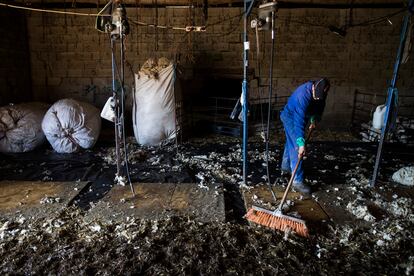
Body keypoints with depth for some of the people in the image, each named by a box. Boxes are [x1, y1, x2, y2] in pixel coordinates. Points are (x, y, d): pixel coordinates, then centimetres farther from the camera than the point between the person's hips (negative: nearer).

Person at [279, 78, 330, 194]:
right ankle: (298, 181, -9)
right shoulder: (303, 95, -38)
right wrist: (301, 144, -41)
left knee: (291, 143, 20)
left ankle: (285, 168, 38)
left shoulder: (320, 91, -14)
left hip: (300, 116, 8)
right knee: (296, 147, -12)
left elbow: (320, 105, 8)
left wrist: (314, 119, -5)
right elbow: (299, 122, -40)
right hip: (290, 117, -8)